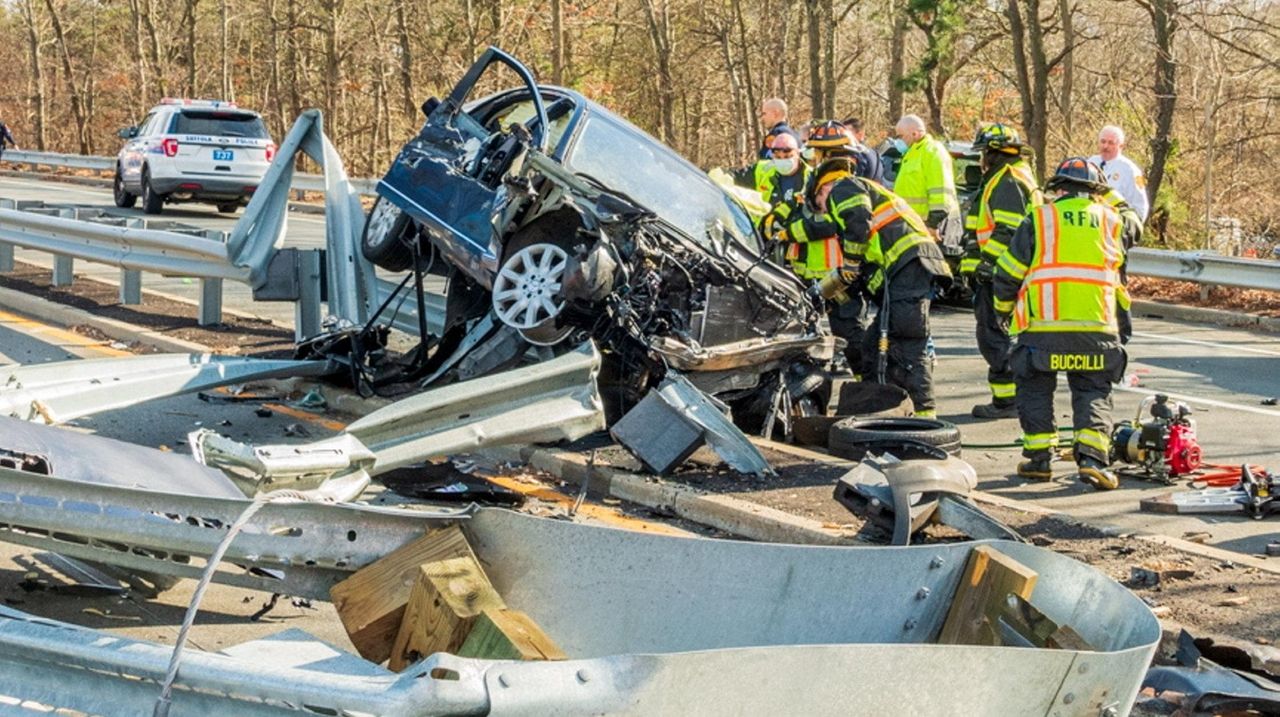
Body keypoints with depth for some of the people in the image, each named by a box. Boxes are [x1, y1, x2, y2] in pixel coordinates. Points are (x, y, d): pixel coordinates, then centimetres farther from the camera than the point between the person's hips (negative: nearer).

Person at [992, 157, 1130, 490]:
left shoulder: (1038, 219, 6)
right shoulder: (1110, 221, 13)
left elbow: (1008, 274, 9)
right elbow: (1120, 272, 25)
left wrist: (1003, 305, 27)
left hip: (1043, 327, -2)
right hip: (1097, 326, 2)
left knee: (1036, 388, 14)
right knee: (1093, 392, 9)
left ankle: (1039, 459, 13)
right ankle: (1092, 457, -8)